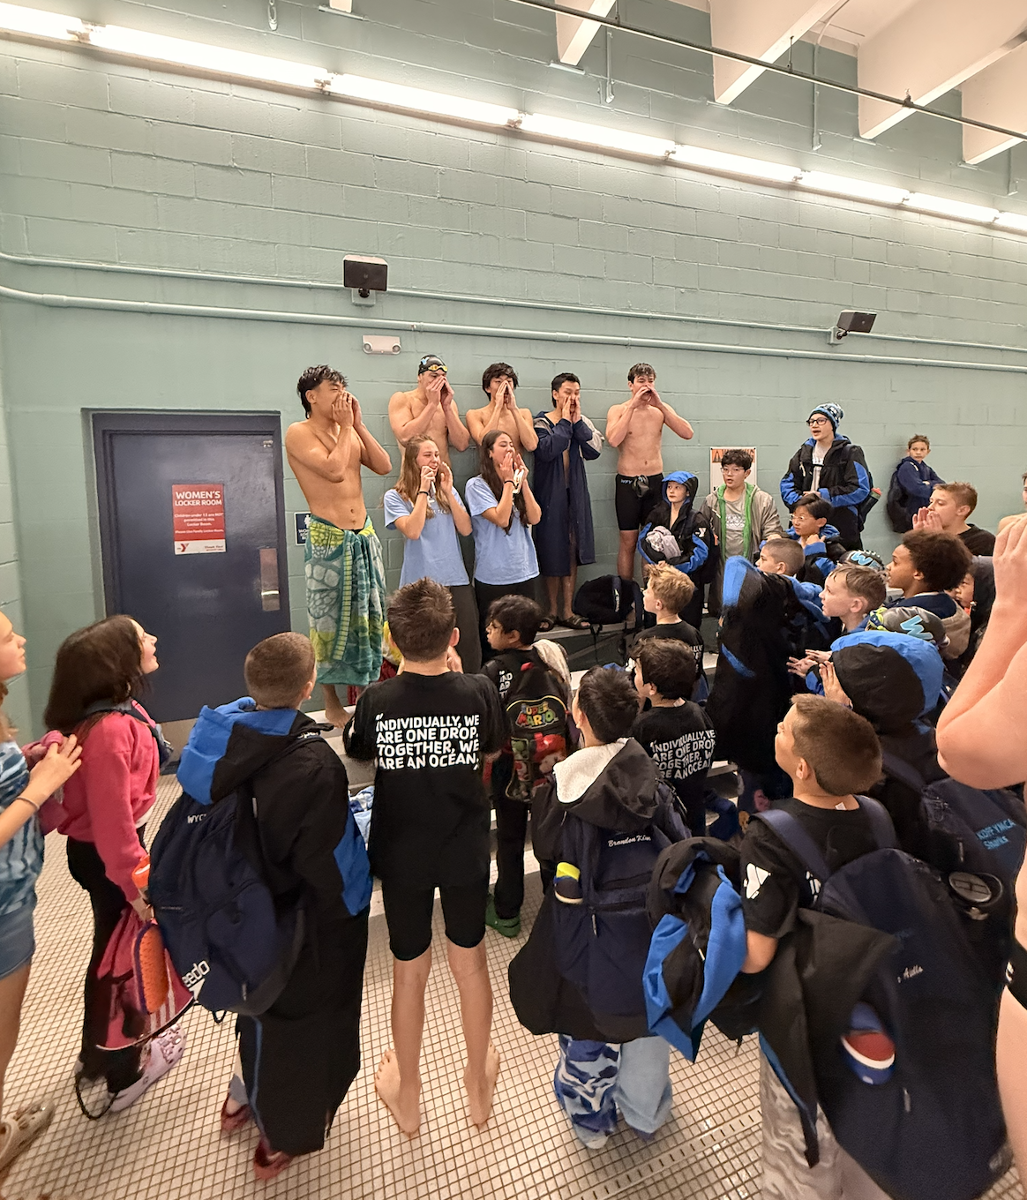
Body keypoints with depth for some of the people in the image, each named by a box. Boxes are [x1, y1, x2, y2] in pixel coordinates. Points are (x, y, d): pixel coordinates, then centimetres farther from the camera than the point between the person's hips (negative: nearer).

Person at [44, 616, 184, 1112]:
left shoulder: (117, 710, -2)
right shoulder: (109, 728, -32)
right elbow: (111, 817, -30)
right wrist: (135, 885, -23)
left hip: (94, 847, 9)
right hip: (106, 855, -9)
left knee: (112, 949, 27)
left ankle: (99, 1052, 50)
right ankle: (124, 1072, 36)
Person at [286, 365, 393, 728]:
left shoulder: (349, 431, 14)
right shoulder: (299, 433, -7)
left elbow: (384, 466, 4)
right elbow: (334, 470, -22)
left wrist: (358, 424, 2)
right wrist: (345, 427, -10)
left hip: (364, 537, 7)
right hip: (328, 540, -6)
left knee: (369, 617, 10)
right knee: (331, 622, 2)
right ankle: (332, 704, 16)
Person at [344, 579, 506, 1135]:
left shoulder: (377, 699, -20)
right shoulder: (478, 692, -19)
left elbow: (358, 753, 0)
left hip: (401, 855, 0)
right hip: (466, 851, 1)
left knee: (410, 972, 20)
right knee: (470, 964, 22)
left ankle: (407, 1097, 44)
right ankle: (478, 1086, 45)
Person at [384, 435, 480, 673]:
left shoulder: (447, 492, 15)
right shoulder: (395, 497, 2)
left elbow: (466, 529, 3)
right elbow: (412, 531, -14)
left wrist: (448, 491, -4)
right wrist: (423, 490, -10)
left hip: (456, 578, 4)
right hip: (421, 581, -4)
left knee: (470, 640, 0)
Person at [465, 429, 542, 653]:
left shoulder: (519, 482, 12)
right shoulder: (477, 485, -7)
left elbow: (534, 518, 0)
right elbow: (501, 518, -17)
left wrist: (523, 481, -5)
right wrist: (508, 481, -11)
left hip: (525, 571, 6)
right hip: (493, 576, -5)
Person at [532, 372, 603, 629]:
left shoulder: (583, 423, 10)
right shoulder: (542, 422, -2)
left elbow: (594, 451, -7)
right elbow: (546, 450, -22)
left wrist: (577, 421, -10)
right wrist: (565, 421, -12)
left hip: (576, 494, 4)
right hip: (550, 494, -4)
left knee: (573, 552, 5)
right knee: (552, 551, 1)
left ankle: (567, 611, 12)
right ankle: (553, 610, 15)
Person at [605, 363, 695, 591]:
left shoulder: (661, 409, 7)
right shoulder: (618, 410, -1)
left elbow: (687, 433, -8)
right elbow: (613, 440, -21)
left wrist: (660, 404, -13)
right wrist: (633, 405, -18)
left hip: (655, 481, 3)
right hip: (627, 482, -3)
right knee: (628, 541, 1)